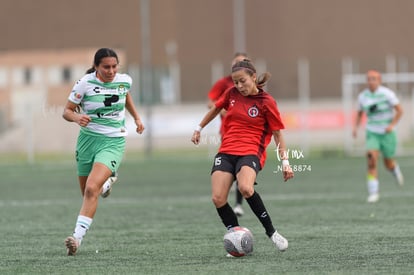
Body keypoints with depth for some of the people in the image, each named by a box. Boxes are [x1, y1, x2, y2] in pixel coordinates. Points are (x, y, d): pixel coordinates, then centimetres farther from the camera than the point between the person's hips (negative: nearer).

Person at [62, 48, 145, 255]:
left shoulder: (124, 80, -2)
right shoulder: (85, 84, -10)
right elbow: (67, 111, -4)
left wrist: (136, 117, 22)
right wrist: (77, 118, -25)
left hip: (113, 142, -1)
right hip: (88, 139, 1)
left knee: (91, 188, -22)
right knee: (86, 192, 13)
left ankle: (78, 236, -25)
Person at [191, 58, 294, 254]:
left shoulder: (266, 102, -4)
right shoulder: (231, 93, 8)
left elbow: (278, 133, 1)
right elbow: (215, 109, 28)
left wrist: (285, 161, -4)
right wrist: (199, 129, 35)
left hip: (250, 152, -5)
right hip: (226, 152, 5)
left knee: (245, 188, -35)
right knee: (218, 199, -17)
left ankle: (271, 232, -18)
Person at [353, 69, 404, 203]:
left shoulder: (387, 93, -12)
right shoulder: (363, 96, 0)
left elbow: (399, 110, -8)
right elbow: (360, 113, 16)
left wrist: (392, 125, -19)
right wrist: (355, 127, 0)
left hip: (387, 133, -2)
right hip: (372, 133, 2)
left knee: (388, 164, 8)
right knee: (372, 160, -18)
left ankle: (395, 169, 47)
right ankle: (373, 192, -17)